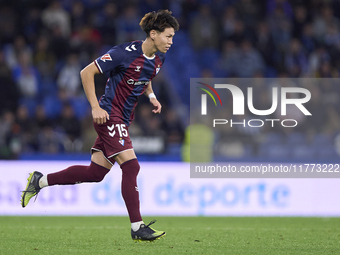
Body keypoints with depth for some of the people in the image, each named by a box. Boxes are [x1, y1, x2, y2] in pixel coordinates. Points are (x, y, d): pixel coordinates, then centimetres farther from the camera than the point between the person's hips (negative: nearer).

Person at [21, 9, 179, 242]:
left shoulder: (158, 59, 5)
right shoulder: (125, 53, -19)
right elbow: (87, 72, -13)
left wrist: (151, 96, 9)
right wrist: (95, 107, -18)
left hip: (123, 119, 9)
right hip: (109, 116, -9)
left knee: (95, 172, 8)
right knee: (131, 166, -15)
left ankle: (40, 181, 22)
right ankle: (137, 227, -12)